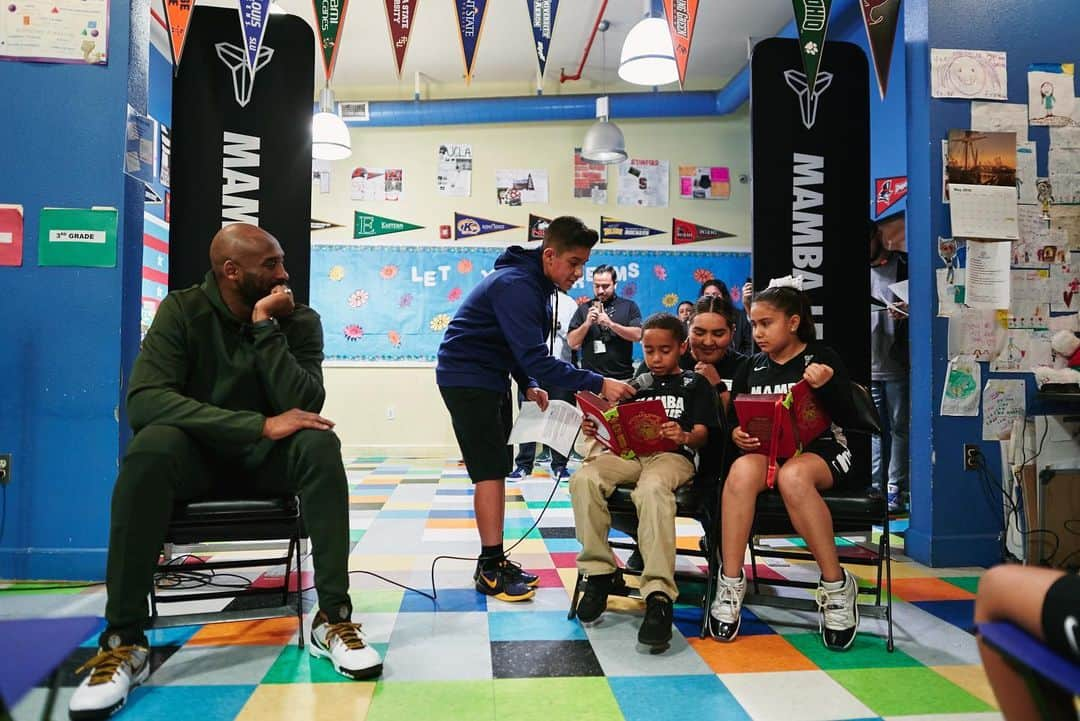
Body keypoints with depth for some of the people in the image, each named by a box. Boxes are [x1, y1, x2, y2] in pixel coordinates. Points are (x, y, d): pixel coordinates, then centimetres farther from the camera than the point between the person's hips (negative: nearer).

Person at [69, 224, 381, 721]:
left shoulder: (300, 320, -6)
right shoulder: (183, 310, -10)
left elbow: (303, 407, -19)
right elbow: (144, 399, -25)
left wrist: (266, 329, -23)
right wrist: (260, 425, -33)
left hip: (266, 458, 1)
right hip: (196, 454, -1)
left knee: (319, 442, -30)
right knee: (150, 447, -33)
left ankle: (333, 618, -26)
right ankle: (124, 642, -26)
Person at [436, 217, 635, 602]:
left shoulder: (534, 282, 6)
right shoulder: (516, 286, -26)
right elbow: (536, 358, -32)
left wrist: (528, 385, 2)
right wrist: (598, 384, -34)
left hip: (490, 377, 10)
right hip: (466, 377, -10)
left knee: (497, 468, 10)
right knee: (490, 469, -11)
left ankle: (493, 560, 18)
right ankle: (490, 571, -4)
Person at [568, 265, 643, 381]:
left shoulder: (629, 306, 6)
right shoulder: (584, 308, 9)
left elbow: (637, 335, -5)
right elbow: (573, 343, 6)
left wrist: (611, 324, -15)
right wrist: (587, 323, -10)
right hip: (591, 377, 1)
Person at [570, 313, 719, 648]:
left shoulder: (695, 383, 15)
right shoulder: (637, 383, 25)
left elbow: (702, 434, 2)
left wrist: (685, 436, -23)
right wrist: (595, 429, -7)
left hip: (672, 456, -4)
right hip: (628, 452, 4)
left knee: (652, 489, -41)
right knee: (583, 479, -29)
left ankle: (659, 594, -41)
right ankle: (600, 571, -16)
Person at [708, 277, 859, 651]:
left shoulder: (822, 358, 3)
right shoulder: (751, 367, 14)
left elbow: (845, 415, -4)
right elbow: (734, 417, 13)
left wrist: (825, 387, -23)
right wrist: (736, 433, -10)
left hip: (820, 449, -3)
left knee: (792, 476, -39)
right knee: (741, 471, -34)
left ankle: (836, 584, -23)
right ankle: (731, 582, -27)